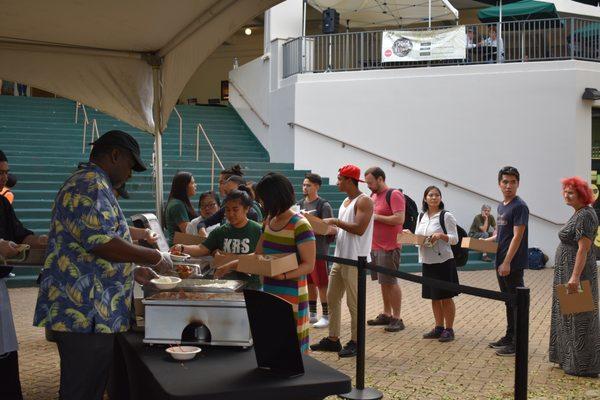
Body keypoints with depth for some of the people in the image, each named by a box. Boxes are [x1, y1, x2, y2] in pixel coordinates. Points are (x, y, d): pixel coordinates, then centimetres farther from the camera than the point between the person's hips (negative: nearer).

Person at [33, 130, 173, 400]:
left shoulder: (89, 183, 22)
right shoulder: (92, 185, -13)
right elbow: (100, 242, -24)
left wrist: (133, 272, 22)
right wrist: (156, 258, -14)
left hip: (83, 312, 11)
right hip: (84, 314, -11)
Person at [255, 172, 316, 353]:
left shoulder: (300, 226, -14)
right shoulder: (269, 220, 10)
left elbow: (309, 265, -15)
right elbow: (258, 254, 18)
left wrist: (284, 275, -27)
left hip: (291, 296, -7)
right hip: (269, 293, 7)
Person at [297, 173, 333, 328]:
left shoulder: (324, 206, -6)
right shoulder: (299, 204, 13)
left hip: (319, 249, -6)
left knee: (322, 284, -1)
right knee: (309, 283, 14)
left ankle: (326, 316, 7)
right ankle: (311, 314, 23)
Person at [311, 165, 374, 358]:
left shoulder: (364, 201, -12)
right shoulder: (346, 201, 17)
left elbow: (359, 229, -23)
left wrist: (335, 221, -17)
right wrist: (330, 228, 3)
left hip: (355, 260, -10)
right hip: (340, 257, 10)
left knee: (353, 303, -1)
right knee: (332, 298, 12)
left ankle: (355, 342, 10)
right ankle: (333, 339, 22)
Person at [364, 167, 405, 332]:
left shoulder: (394, 195, -12)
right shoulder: (373, 195, 14)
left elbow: (399, 219, -22)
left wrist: (376, 216, -18)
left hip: (389, 247, -8)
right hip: (375, 246, 8)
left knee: (390, 282, -4)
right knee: (383, 282, 13)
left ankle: (397, 318, 3)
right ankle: (386, 314, 23)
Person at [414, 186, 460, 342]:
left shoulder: (446, 216, -7)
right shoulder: (421, 216, 11)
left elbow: (455, 239, -10)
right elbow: (417, 235, 16)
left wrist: (441, 235, -26)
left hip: (443, 261, -6)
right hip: (427, 261, 6)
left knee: (446, 297, 2)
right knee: (434, 297, 14)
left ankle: (449, 329, 11)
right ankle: (439, 327, 24)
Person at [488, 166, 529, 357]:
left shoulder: (519, 206, -13)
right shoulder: (501, 206, 14)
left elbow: (517, 236, -18)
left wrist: (507, 262, -22)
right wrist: (485, 241, 9)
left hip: (513, 264, -9)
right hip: (501, 262, 9)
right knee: (508, 301, 17)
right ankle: (509, 337, 29)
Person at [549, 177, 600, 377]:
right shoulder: (578, 214, 14)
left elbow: (583, 249, -24)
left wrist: (575, 277, -29)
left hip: (576, 274, -11)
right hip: (568, 273, 11)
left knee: (579, 320, -2)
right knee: (568, 317, 17)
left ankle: (582, 366, 7)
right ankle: (570, 360, 27)